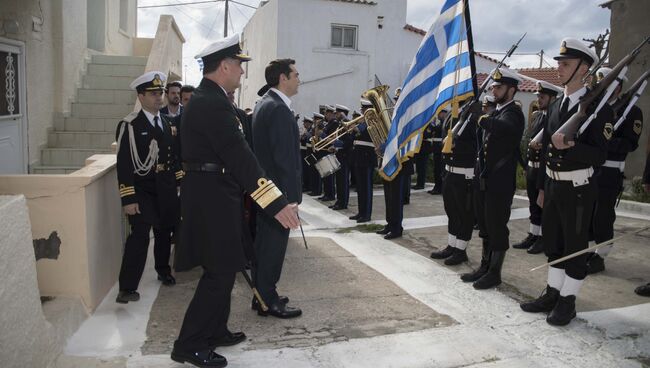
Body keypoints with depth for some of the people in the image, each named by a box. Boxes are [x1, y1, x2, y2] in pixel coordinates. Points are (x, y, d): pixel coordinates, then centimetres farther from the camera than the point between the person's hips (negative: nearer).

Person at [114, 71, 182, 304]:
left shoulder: (165, 122, 10)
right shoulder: (129, 125, -11)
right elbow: (124, 163, -14)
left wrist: (180, 181, 11)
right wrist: (128, 199, -17)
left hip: (166, 189, 6)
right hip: (142, 190, -6)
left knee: (164, 232, 16)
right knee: (140, 235, -13)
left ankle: (163, 270, 37)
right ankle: (127, 288, -7)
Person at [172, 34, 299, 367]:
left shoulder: (206, 98, 13)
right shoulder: (213, 103, -20)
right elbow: (239, 156, -29)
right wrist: (276, 202, -33)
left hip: (211, 193, 11)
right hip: (213, 196, -11)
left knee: (222, 268, 18)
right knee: (220, 271, -3)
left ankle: (215, 331, 30)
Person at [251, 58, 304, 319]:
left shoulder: (264, 104, 13)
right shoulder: (279, 109, -19)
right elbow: (285, 157, -22)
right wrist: (291, 194, -20)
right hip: (279, 189, -10)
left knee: (264, 243, 16)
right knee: (274, 244, -1)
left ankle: (263, 294, 28)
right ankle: (268, 302, 10)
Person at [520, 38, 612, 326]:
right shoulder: (555, 105, 10)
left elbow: (599, 155, -16)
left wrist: (570, 147, -33)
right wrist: (542, 188, 15)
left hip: (578, 187, -7)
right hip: (552, 184, 7)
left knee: (575, 245, 5)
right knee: (553, 242, 14)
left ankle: (567, 301, 17)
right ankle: (552, 294, 27)